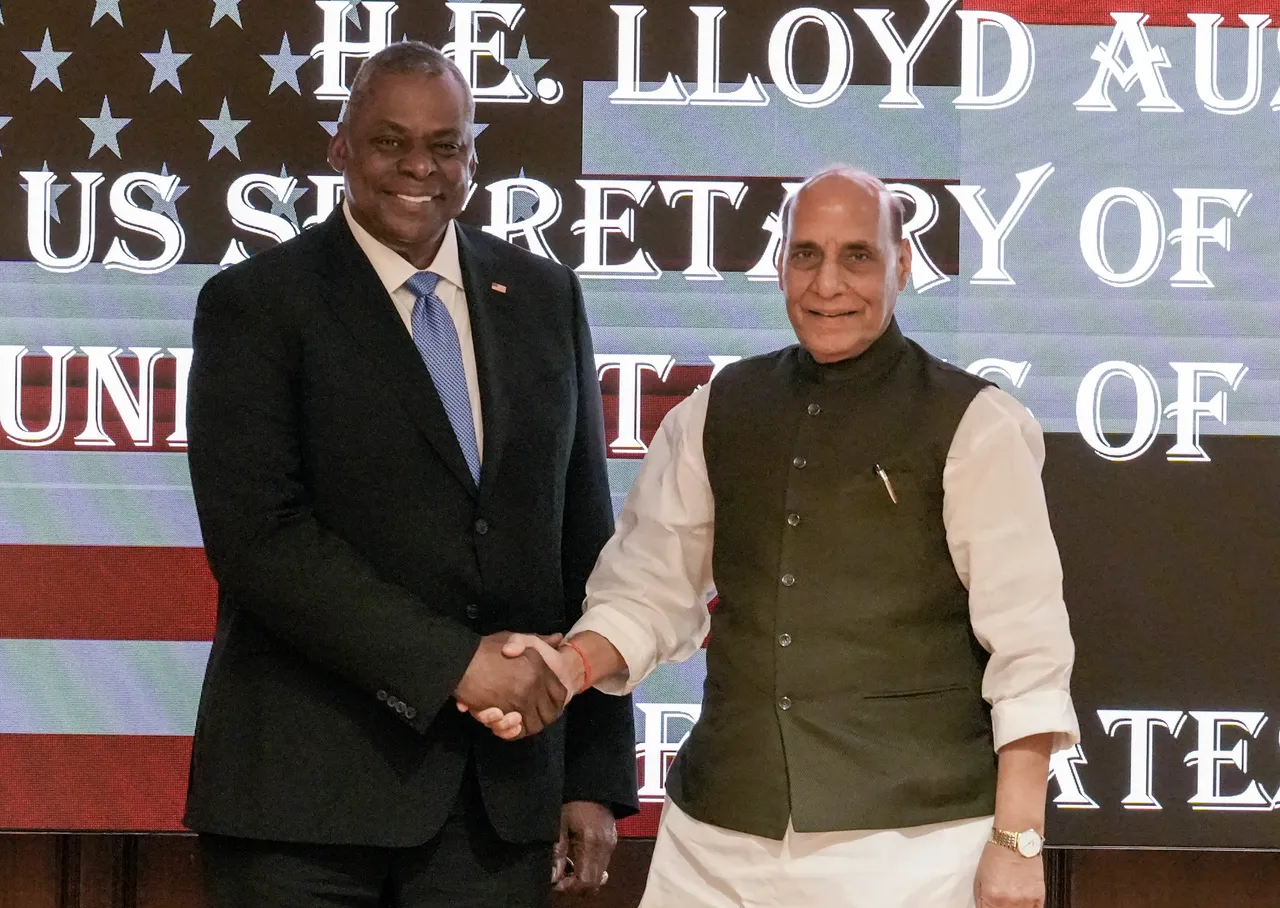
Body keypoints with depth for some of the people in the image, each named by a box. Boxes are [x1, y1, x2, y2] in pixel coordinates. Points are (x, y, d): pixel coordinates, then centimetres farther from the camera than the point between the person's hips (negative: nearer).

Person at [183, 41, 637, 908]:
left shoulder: (545, 298, 11)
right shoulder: (258, 304, -2)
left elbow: (584, 542, 11)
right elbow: (258, 534, -12)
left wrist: (597, 775, 6)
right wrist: (449, 663, -17)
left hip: (506, 790, 3)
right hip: (309, 783, -3)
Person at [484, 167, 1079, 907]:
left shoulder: (972, 425, -3)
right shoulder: (715, 416, 10)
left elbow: (1026, 641, -5)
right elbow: (652, 588, 14)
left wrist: (1018, 840, -9)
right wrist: (571, 666, -7)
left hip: (911, 844, -4)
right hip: (718, 840, 4)